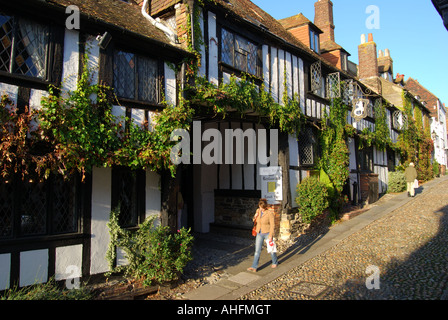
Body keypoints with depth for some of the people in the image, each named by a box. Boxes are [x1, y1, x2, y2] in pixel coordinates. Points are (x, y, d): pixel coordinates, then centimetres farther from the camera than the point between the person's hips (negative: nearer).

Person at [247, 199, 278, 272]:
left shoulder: (270, 213, -17)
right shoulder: (258, 211, -1)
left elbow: (272, 224, -15)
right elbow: (255, 221, 11)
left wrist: (270, 235, -17)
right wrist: (255, 217, -12)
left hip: (267, 233, -4)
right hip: (259, 233, 4)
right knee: (257, 250, 1)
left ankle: (275, 262, 38)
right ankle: (254, 267, 2)